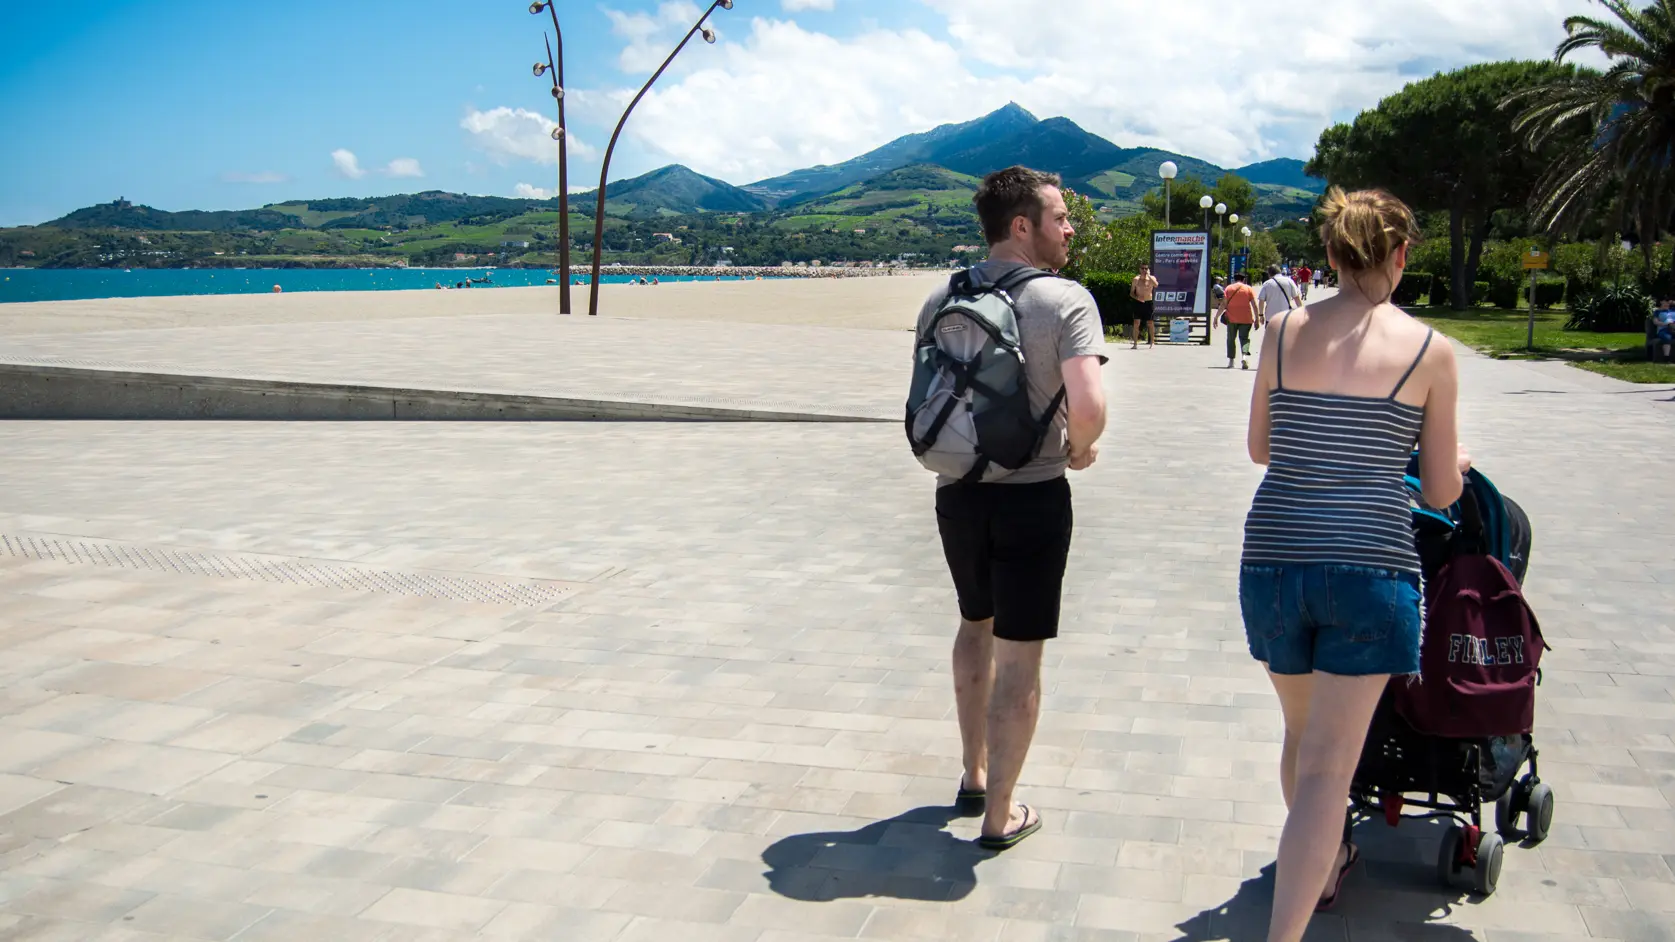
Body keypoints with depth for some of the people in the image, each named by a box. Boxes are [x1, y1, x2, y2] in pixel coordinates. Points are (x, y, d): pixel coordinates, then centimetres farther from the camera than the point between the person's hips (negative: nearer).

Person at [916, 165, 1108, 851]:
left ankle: (974, 776, 38)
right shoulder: (1066, 300, -14)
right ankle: (1000, 815, 16)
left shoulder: (941, 299, 2)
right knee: (1019, 656, 6)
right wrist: (1080, 449, -5)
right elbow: (1088, 404, -25)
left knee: (977, 625, 26)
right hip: (1033, 496, -5)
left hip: (957, 492, 6)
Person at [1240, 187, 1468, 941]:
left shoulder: (1284, 330, 3)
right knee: (1327, 768, 0)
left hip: (1273, 560, 3)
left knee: (1303, 732, 25)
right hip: (1369, 567, -3)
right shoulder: (1429, 350, -2)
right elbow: (1442, 492, 4)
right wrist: (1457, 460, 26)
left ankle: (1323, 867, 49)